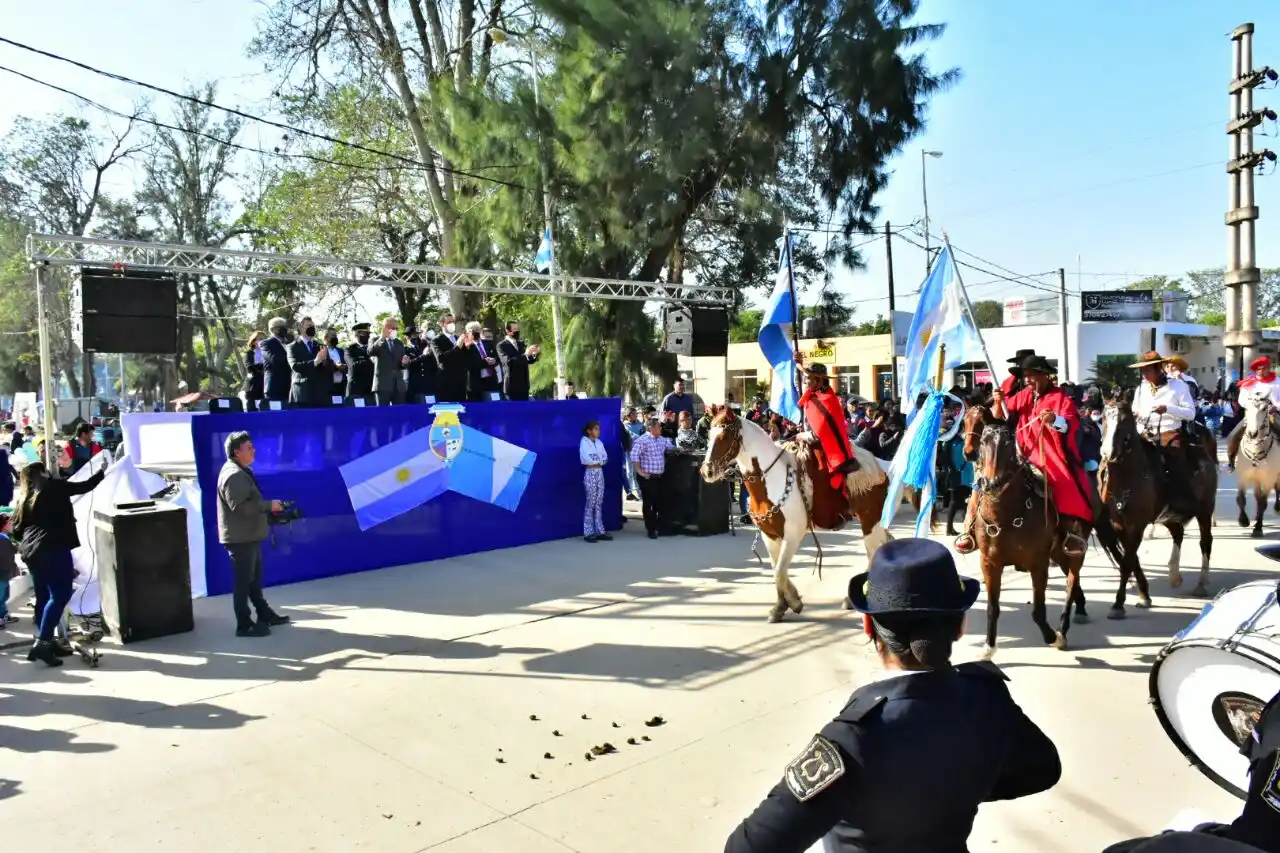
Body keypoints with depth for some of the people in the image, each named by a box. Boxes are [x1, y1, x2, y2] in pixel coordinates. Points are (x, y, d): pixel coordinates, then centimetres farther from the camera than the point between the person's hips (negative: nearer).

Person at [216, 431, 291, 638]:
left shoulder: (241, 472, 16)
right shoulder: (234, 475, -19)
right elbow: (240, 506, -26)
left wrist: (268, 507, 11)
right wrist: (269, 505, -21)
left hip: (249, 536, 11)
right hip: (240, 538, -11)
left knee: (255, 579, 19)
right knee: (243, 582, -4)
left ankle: (265, 615, 31)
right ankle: (244, 625, 3)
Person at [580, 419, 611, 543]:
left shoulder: (599, 442, 13)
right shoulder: (584, 442, -6)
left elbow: (605, 458, 7)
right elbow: (587, 460, -16)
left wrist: (596, 462, -8)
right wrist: (599, 460, -3)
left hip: (600, 473, 6)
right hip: (590, 474, -6)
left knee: (599, 503, 7)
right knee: (590, 503, -5)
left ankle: (599, 531, 10)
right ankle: (588, 533, -1)